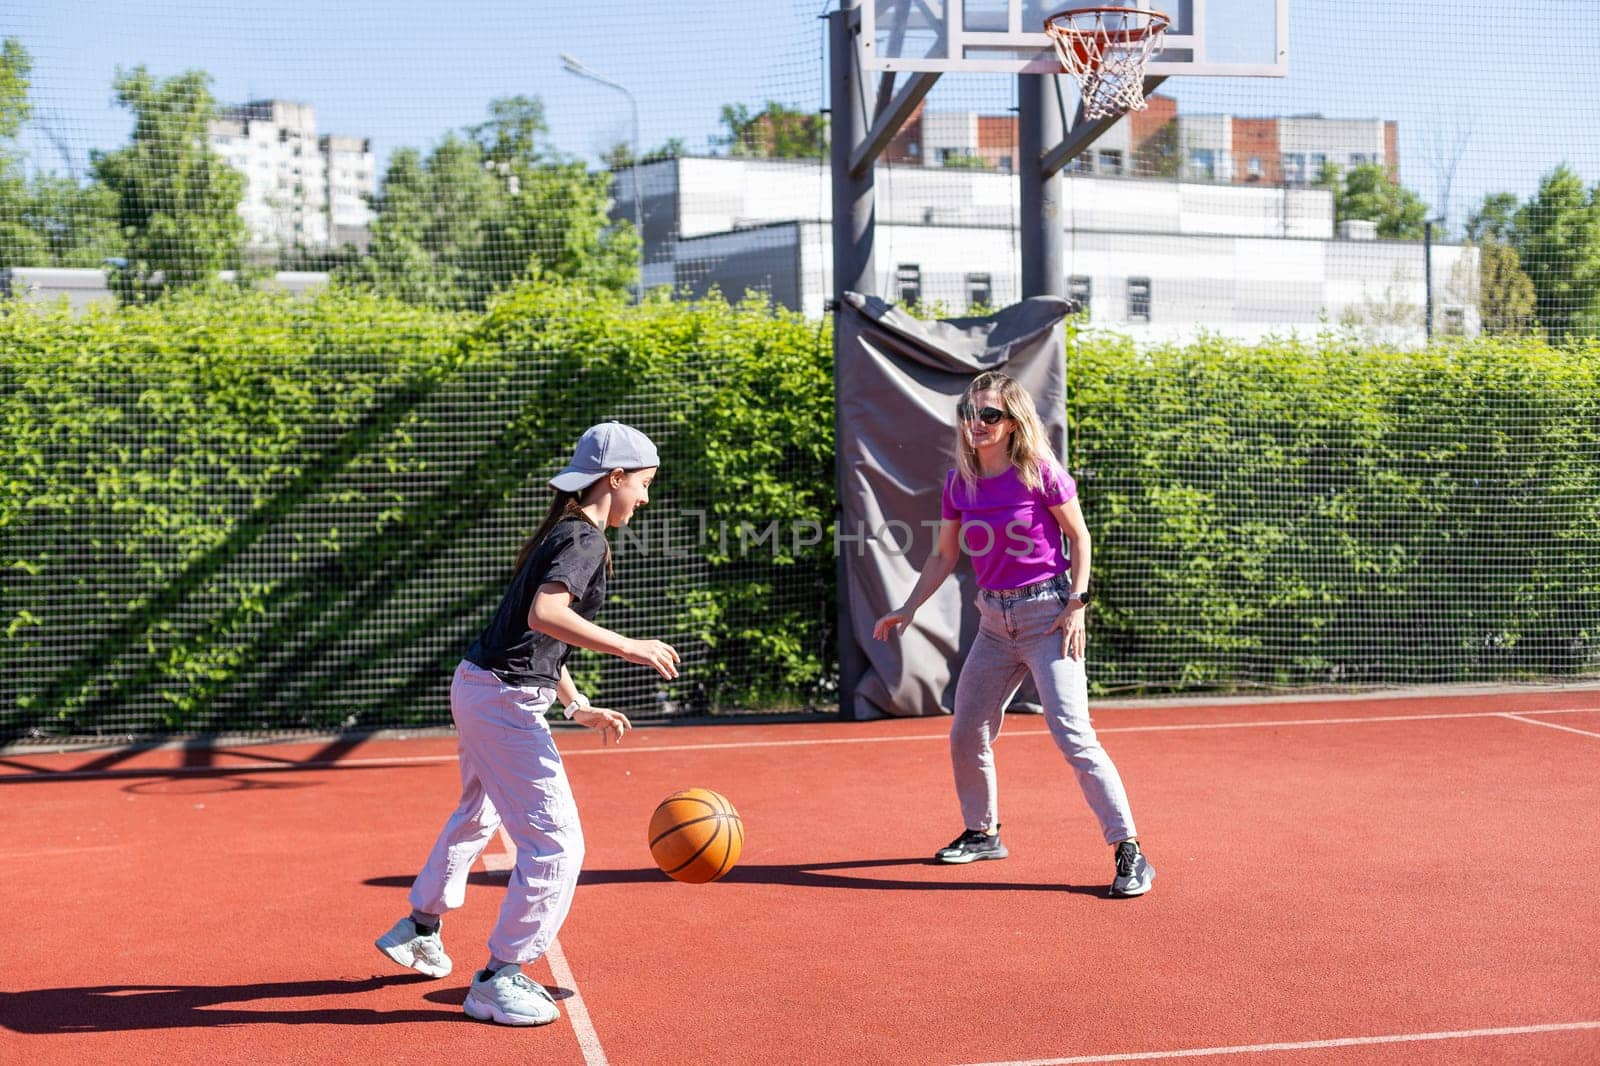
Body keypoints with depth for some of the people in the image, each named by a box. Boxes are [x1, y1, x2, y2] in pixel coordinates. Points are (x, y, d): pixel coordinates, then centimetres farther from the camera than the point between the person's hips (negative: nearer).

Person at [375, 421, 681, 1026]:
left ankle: (419, 928, 51)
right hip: (505, 701, -11)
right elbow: (544, 615, -33)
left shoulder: (562, 534, 15)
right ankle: (497, 981, 0)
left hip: (475, 687, 11)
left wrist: (578, 708, 20)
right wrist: (628, 648, -31)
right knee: (555, 844, -8)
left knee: (478, 814, 32)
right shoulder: (585, 540, -16)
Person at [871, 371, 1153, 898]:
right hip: (994, 618, 7)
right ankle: (983, 833, 34)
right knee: (966, 735, 12)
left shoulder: (1040, 473, -11)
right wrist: (908, 608, 4)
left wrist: (1077, 603, -11)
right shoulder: (959, 483, 3)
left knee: (1073, 734, -16)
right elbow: (944, 556, 12)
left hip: (1047, 612, -6)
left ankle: (1129, 852, -12)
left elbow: (1079, 536, -3)